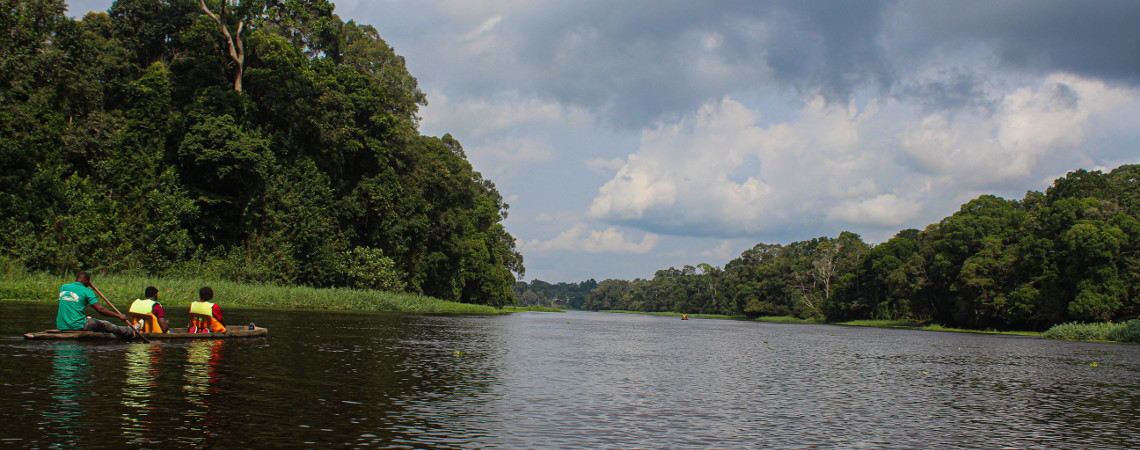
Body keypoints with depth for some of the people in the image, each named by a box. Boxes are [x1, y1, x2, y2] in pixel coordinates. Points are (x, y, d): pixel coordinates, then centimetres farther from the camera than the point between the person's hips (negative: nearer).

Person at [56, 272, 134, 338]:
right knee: (104, 324, 11)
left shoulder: (62, 287, 9)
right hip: (77, 326, -7)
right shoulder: (87, 291, -8)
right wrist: (119, 316, -10)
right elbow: (100, 309, -16)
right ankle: (129, 331, 27)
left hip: (60, 326, 7)